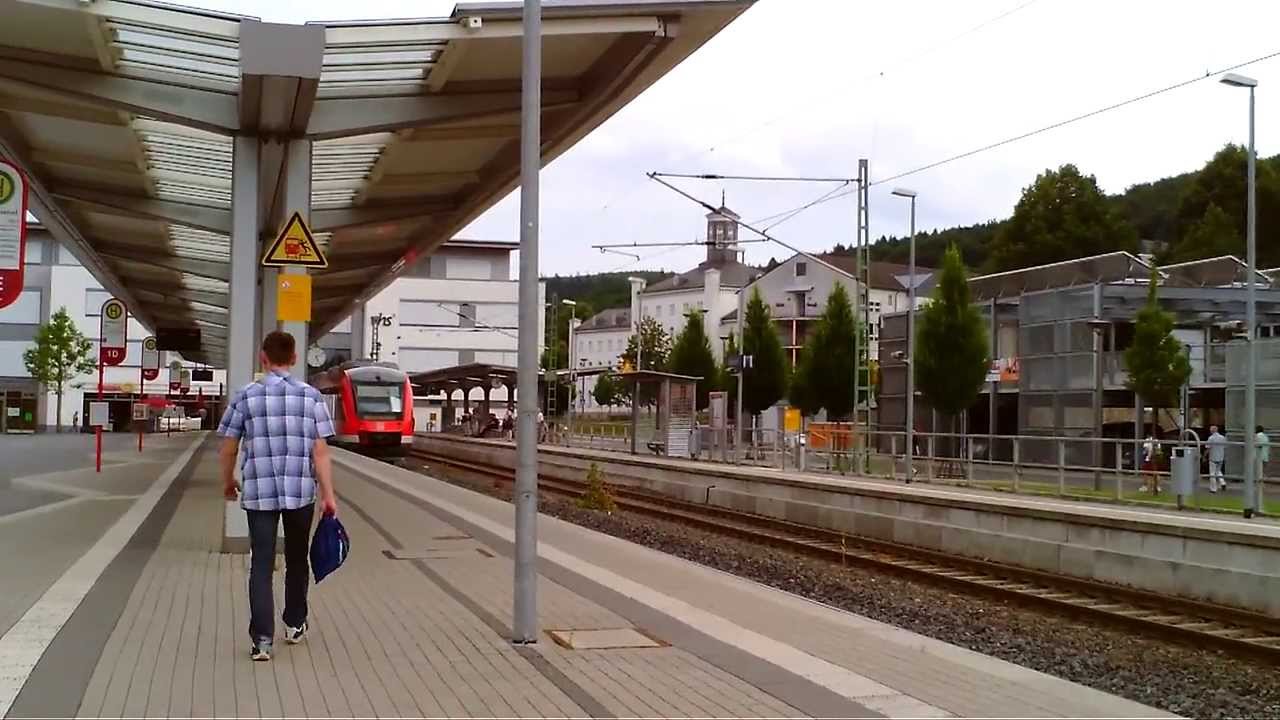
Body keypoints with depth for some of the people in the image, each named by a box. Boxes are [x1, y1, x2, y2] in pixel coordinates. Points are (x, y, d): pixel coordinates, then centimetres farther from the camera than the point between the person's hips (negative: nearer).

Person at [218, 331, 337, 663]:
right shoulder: (311, 396, -1)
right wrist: (328, 495, -1)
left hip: (259, 492, -1)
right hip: (301, 491, 1)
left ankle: (261, 638, -5)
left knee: (261, 564, 2)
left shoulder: (246, 396, -1)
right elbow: (320, 451, -5)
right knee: (297, 559, 18)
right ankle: (295, 623, 31)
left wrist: (228, 482, 20)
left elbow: (229, 449, 3)